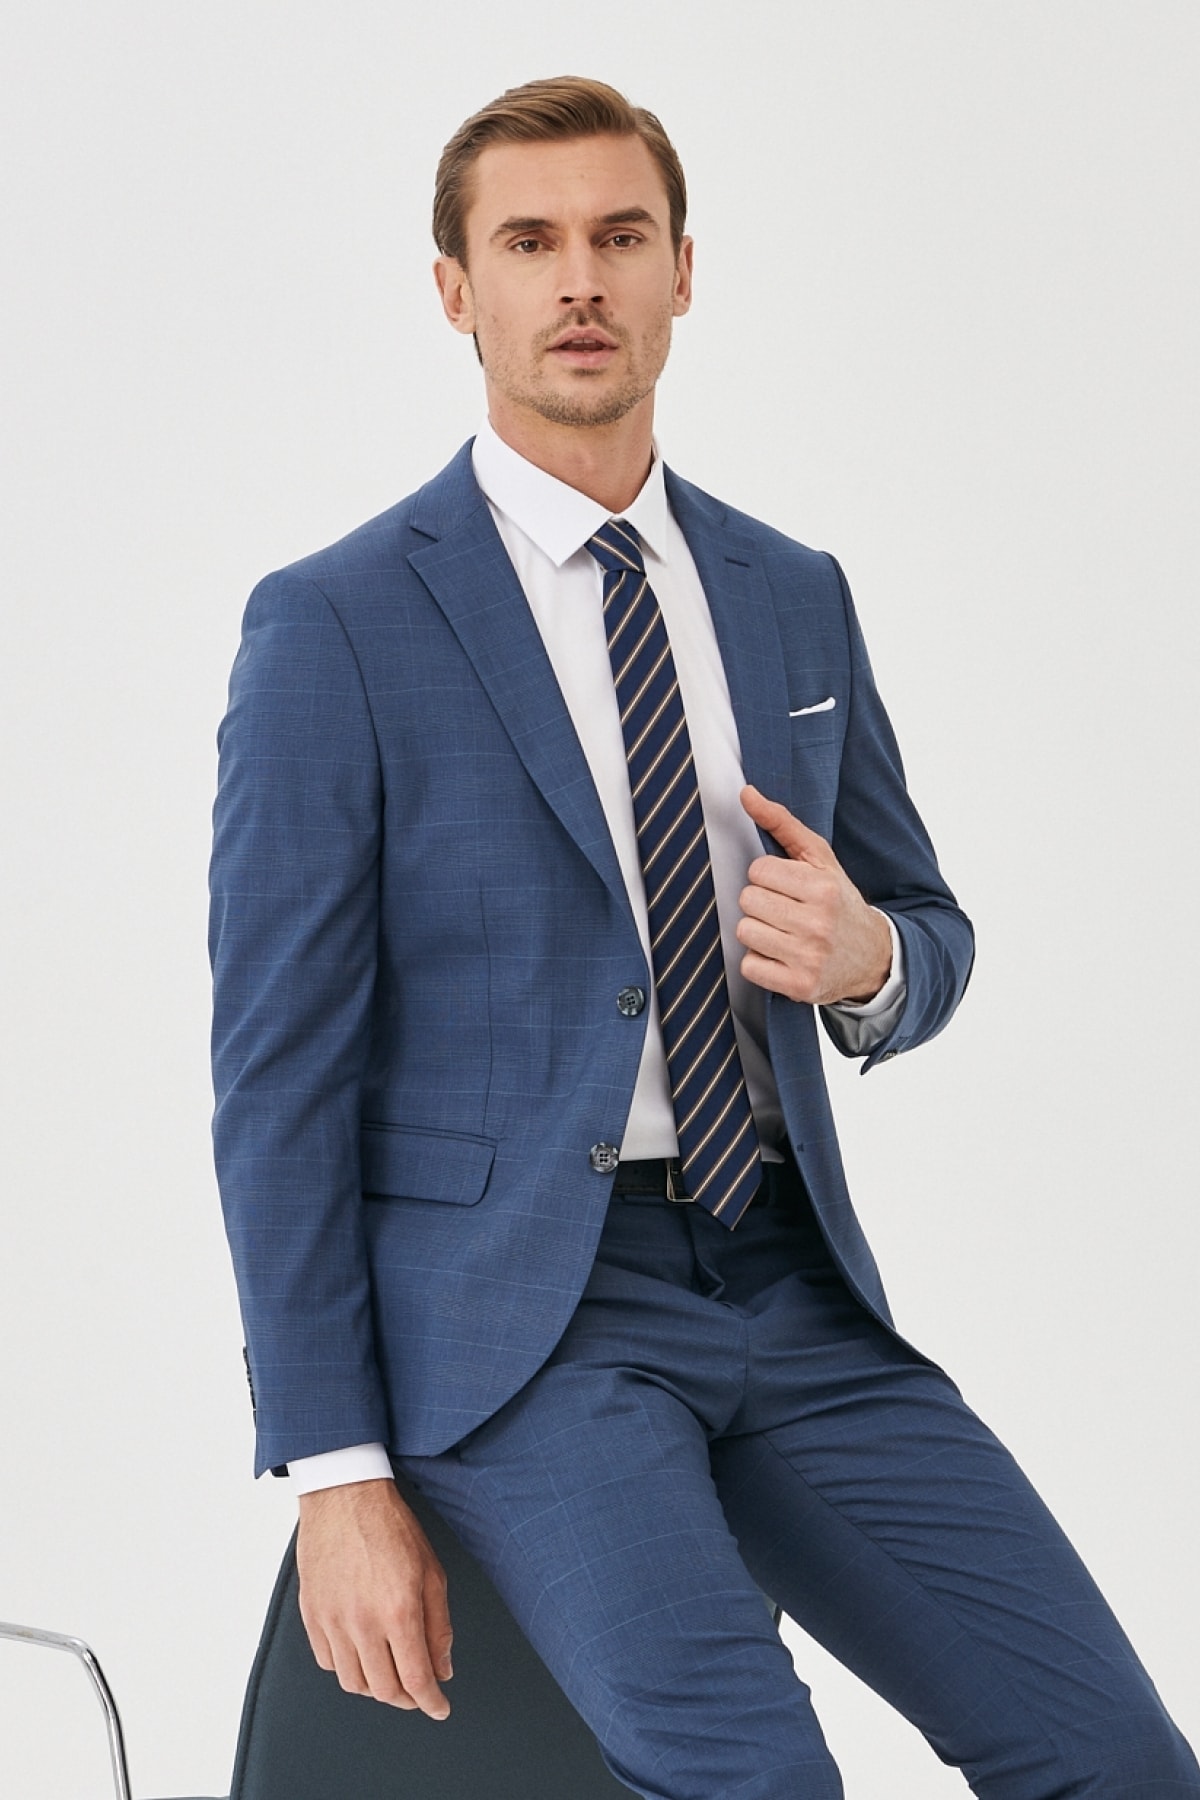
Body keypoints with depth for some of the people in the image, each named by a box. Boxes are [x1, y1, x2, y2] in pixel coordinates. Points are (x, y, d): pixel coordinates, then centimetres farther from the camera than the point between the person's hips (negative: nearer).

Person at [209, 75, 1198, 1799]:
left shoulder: (794, 599, 12)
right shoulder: (335, 625, -4)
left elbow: (931, 936, 21)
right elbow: (280, 1070, -6)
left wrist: (867, 958, -6)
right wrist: (339, 1480, -12)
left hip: (792, 1293, 5)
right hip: (517, 1307, -5)